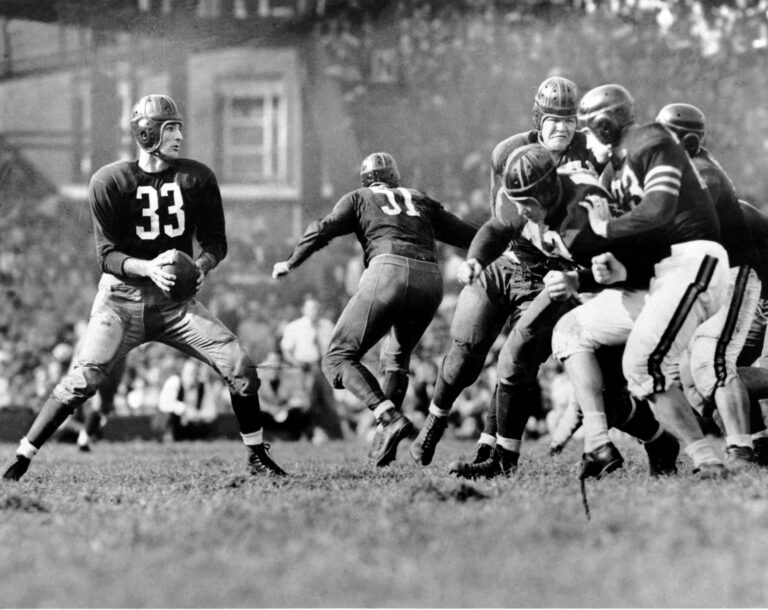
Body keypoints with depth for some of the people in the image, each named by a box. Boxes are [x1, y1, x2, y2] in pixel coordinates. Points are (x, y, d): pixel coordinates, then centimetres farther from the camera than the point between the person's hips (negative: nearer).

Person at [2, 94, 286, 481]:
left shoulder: (197, 178, 1)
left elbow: (215, 241, 7)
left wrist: (202, 265, -16)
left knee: (240, 367, -9)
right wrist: (148, 268, -28)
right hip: (122, 298, -3)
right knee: (82, 380, -17)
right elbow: (107, 255, -9)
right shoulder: (109, 182, -8)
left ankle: (257, 457, 8)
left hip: (176, 301, 3)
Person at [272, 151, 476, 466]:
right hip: (430, 278, 5)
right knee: (396, 357, 26)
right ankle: (386, 441, 15)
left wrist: (290, 263, 18)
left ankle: (390, 418, -22)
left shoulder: (360, 198, 20)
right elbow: (467, 234, 30)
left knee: (339, 357, 0)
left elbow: (323, 230, 6)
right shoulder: (422, 201, 29)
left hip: (388, 270, -5)